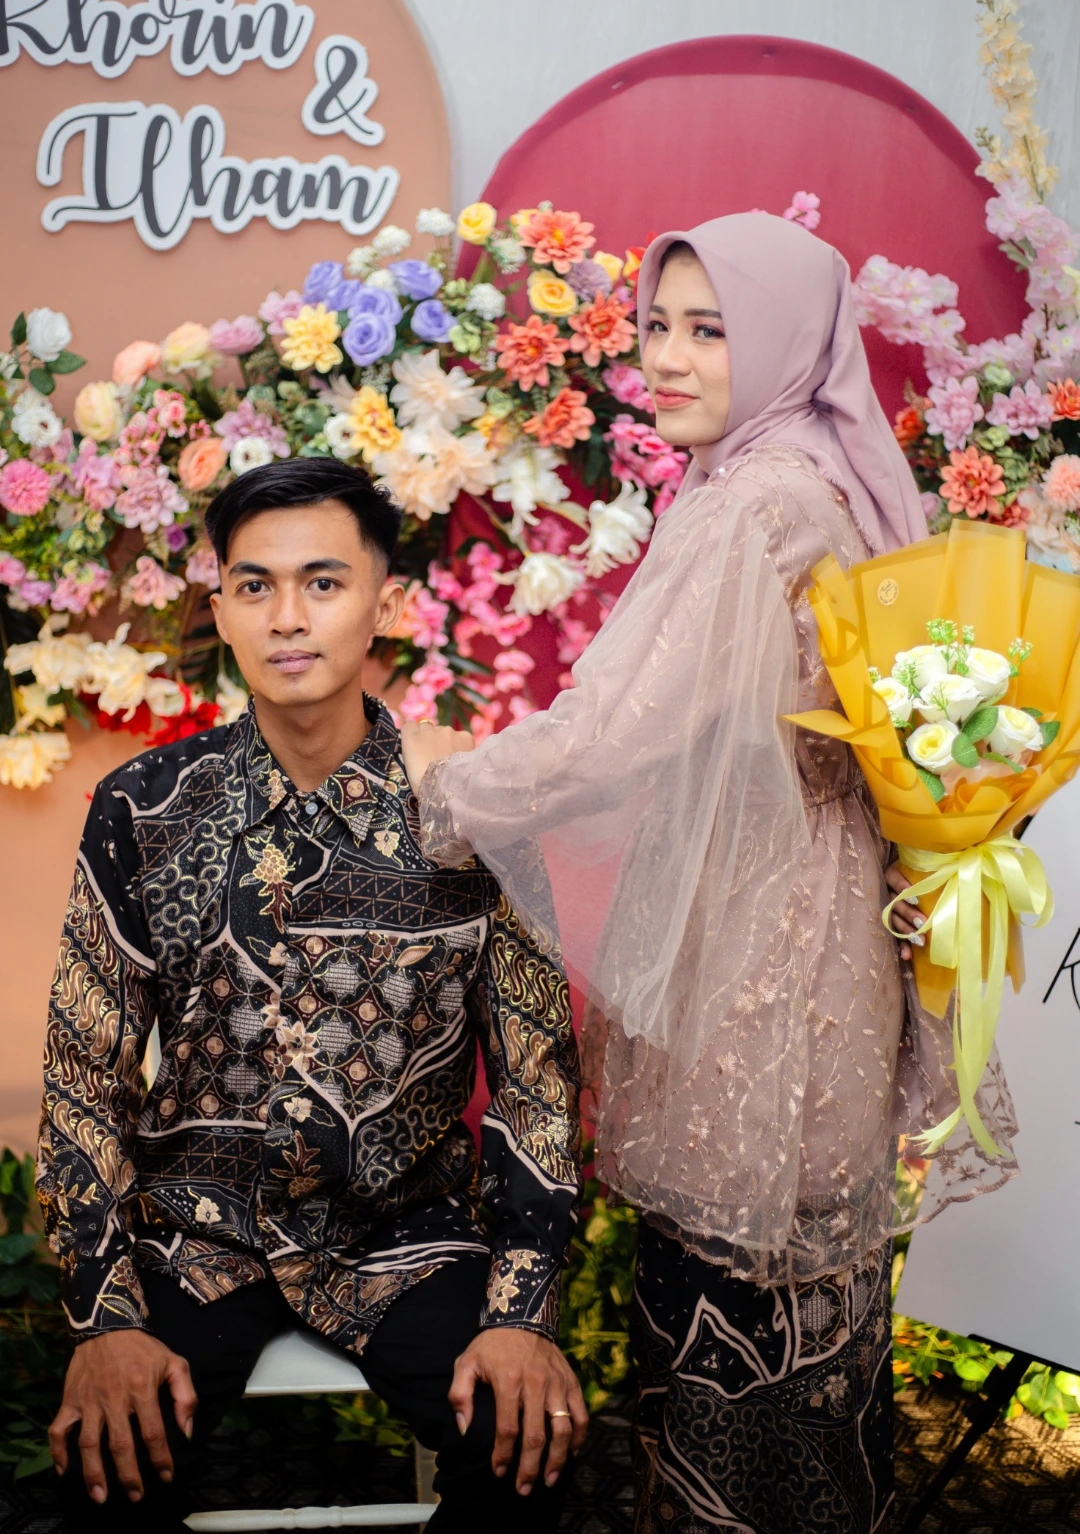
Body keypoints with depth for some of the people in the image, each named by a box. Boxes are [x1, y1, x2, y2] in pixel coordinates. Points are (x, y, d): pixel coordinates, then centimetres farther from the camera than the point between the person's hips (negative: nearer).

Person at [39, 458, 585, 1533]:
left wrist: (524, 1309, -12)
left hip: (403, 1228, 0)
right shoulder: (142, 812, -6)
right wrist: (105, 1314, -10)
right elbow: (85, 1070, -1)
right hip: (196, 1222, 1)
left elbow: (536, 1066, -3)